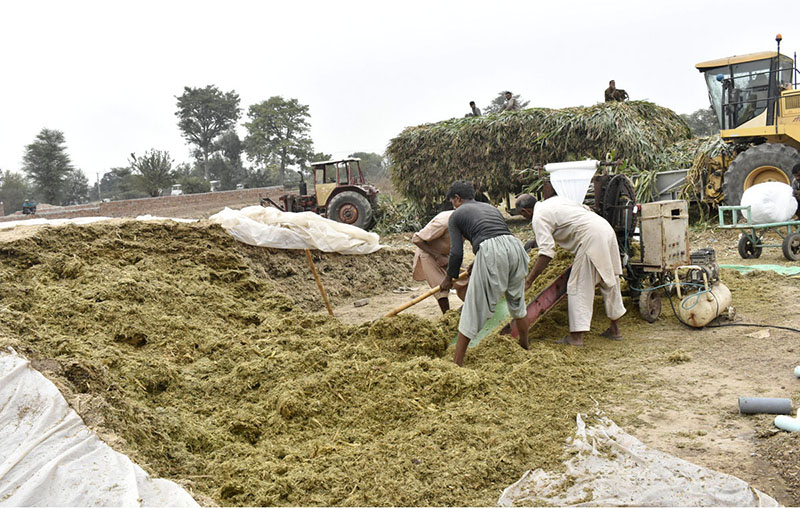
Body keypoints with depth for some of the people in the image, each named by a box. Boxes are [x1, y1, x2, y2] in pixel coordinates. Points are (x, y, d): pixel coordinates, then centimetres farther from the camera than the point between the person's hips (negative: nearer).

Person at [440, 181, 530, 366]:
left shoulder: (456, 215, 15)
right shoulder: (490, 207, 32)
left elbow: (456, 252, 7)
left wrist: (449, 277, 23)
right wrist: (476, 264, 47)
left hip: (490, 250, -6)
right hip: (515, 245, 6)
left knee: (473, 308, 1)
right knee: (516, 300, 25)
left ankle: (457, 362, 7)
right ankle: (525, 348, 40)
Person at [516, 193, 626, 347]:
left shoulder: (539, 218, -6)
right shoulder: (554, 200, 21)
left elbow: (547, 252, -18)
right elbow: (586, 209, 27)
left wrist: (528, 280, -17)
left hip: (591, 238, -10)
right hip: (606, 228, 10)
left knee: (578, 287, -3)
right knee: (609, 281, 18)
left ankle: (576, 337, -3)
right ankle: (615, 329, 29)